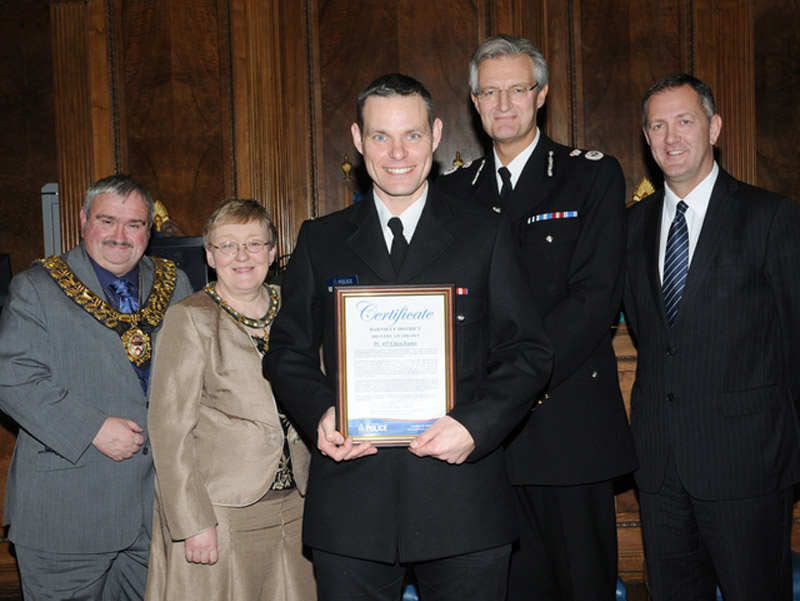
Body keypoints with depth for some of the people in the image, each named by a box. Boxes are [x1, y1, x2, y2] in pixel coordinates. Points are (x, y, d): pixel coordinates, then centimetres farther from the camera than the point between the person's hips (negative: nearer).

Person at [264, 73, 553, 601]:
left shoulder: (485, 236, 4)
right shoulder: (320, 241, 9)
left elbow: (528, 352, 2)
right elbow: (288, 351, 11)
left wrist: (475, 425, -13)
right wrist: (320, 414, -8)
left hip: (462, 501, -1)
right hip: (350, 505, 1)